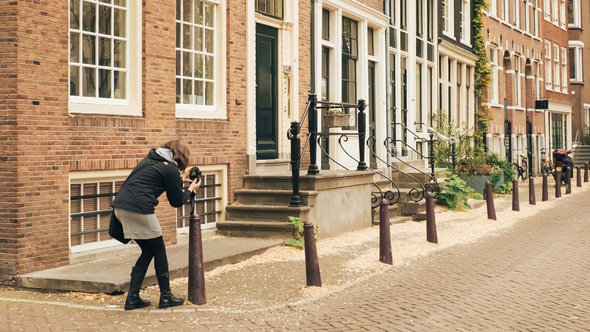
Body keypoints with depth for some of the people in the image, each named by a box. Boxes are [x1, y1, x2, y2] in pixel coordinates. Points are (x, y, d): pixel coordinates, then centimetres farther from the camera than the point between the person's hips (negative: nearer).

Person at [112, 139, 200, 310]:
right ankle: (166, 297, 17)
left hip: (120, 205, 8)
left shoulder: (151, 160, 21)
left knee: (147, 251, 17)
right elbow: (176, 201, 4)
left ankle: (132, 298, 15)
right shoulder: (170, 168, -3)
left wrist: (181, 180, 37)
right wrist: (191, 189, 21)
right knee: (159, 251, 9)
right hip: (139, 209, -8)